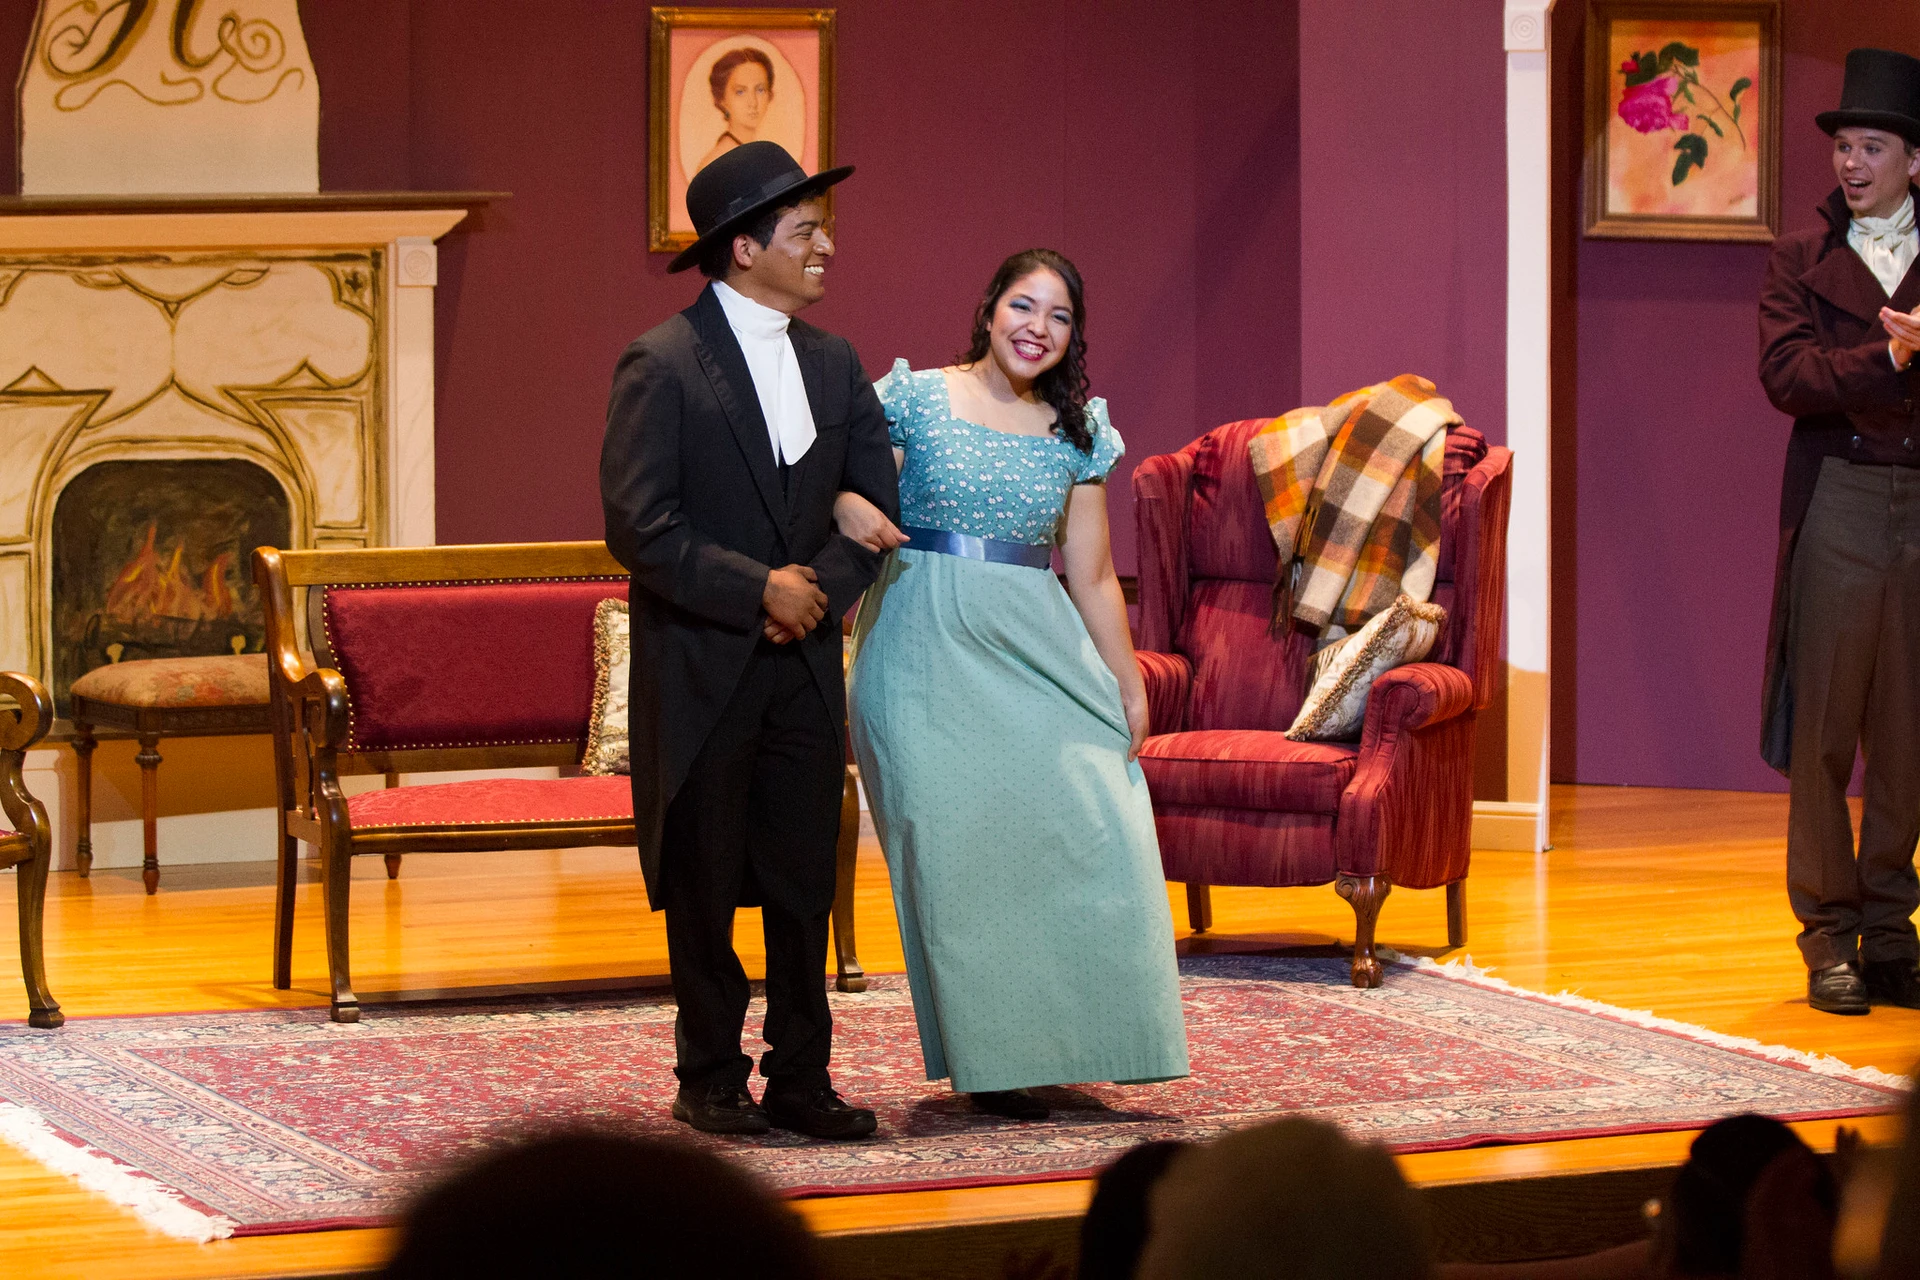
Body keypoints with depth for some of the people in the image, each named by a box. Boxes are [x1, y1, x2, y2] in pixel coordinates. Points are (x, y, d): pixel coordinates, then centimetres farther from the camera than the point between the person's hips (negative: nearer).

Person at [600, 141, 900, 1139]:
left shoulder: (833, 365, 10)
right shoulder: (662, 366, -9)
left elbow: (878, 503, 9)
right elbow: (637, 526, -15)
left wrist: (819, 588, -8)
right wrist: (759, 588, -17)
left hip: (805, 662, 5)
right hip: (700, 667, -5)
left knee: (805, 884, 5)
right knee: (706, 886, 4)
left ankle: (800, 1080, 12)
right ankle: (711, 1079, 15)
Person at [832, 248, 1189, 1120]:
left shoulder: (1078, 430, 10)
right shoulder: (914, 397, 0)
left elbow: (1092, 575, 12)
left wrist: (1129, 683, 9)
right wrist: (845, 503, -22)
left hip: (1035, 646, 3)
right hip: (930, 647, -3)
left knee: (1089, 822, -9)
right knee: (956, 840, -4)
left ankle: (1058, 1035, 6)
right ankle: (988, 1056, 4)